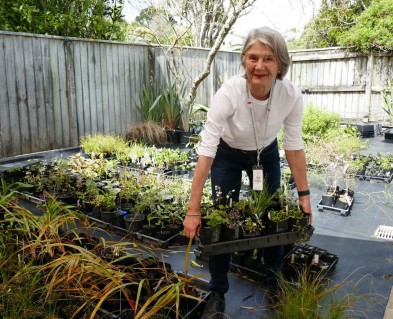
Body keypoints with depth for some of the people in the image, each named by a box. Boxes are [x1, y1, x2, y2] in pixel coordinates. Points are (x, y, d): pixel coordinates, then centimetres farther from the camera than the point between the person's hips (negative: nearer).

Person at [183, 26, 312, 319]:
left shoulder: (292, 95, -28)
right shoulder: (228, 93, -36)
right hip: (228, 155, -2)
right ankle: (218, 294, 18)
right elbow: (206, 151, -36)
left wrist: (304, 194, -15)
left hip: (266, 155, 3)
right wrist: (193, 211, -35)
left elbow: (294, 146, -15)